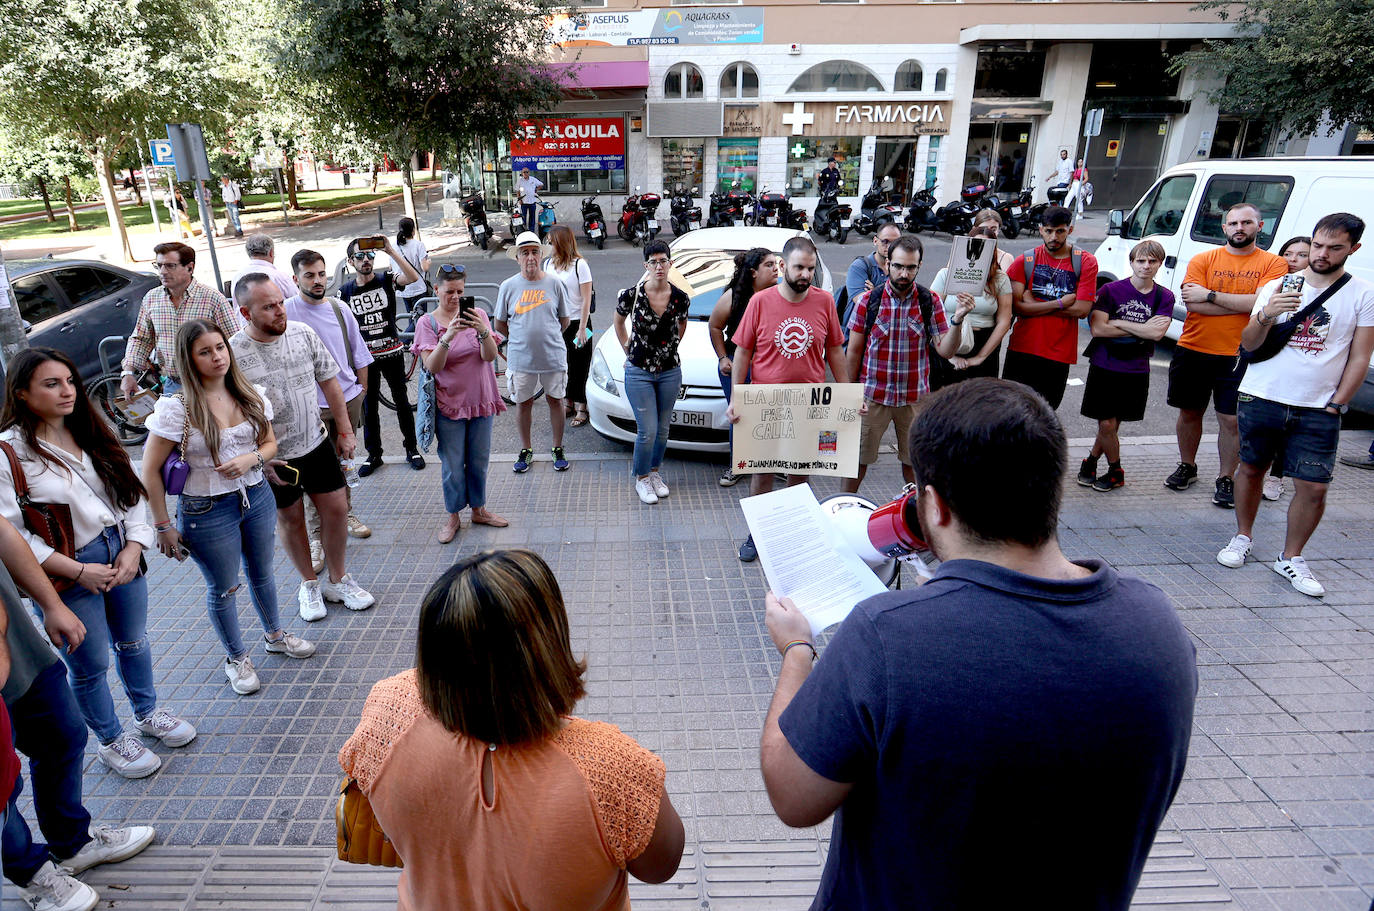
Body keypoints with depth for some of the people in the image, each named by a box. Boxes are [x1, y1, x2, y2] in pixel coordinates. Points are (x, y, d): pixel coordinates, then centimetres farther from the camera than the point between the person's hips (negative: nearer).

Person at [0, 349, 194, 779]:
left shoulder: (91, 433, 4)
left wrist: (132, 548, -7)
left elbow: (131, 491, 5)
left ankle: (147, 712, 43)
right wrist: (79, 571, -18)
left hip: (123, 555, 5)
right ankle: (111, 740, 32)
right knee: (90, 664, 11)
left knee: (133, 642, 21)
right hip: (68, 572, -5)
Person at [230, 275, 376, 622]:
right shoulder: (233, 354, -18)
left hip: (316, 442, 3)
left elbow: (329, 381, 5)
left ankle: (337, 580, 29)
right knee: (290, 519, 13)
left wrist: (344, 430, 7)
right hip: (274, 456, -3)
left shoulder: (303, 333, -6)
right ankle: (309, 584, 33)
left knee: (336, 508, 8)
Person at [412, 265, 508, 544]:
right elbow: (432, 366, -15)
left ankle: (479, 509, 30)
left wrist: (483, 331, -30)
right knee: (452, 464, 4)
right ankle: (453, 517, 21)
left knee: (479, 459, 13)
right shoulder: (427, 322, -4)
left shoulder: (477, 314, 0)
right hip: (449, 403, -2)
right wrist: (448, 337, -31)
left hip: (481, 400, 2)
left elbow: (490, 356, -11)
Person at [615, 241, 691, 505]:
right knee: (647, 430, -4)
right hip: (639, 371, -3)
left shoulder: (681, 298, -5)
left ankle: (655, 472, 34)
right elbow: (618, 322, 8)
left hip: (670, 371, 3)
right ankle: (641, 478, 18)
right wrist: (628, 349, 8)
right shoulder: (631, 295, -12)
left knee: (663, 428, 13)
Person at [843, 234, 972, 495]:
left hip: (915, 398, 1)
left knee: (914, 461, 12)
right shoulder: (868, 301, -5)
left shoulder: (930, 302, -2)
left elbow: (945, 351, -6)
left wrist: (957, 321, -24)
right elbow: (853, 351, 0)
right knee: (857, 458, 7)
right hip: (872, 396, -1)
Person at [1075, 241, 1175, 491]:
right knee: (1107, 425, -2)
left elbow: (1157, 333, -12)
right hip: (1104, 367, -2)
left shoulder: (1164, 297, 2)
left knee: (1111, 424, 7)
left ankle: (1091, 461, 29)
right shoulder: (1111, 290, -4)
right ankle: (1115, 472, 18)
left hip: (1136, 371, 2)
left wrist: (1118, 323, -13)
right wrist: (1142, 329, -12)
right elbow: (1097, 328, -15)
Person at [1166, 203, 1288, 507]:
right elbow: (1193, 303, -11)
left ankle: (1226, 479, 14)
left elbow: (1261, 303, -16)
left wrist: (1210, 294, -14)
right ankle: (1187, 467, 31)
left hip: (1237, 356, -2)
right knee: (1189, 412, 13)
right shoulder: (1203, 260, 3)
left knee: (1230, 420, 1)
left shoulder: (1273, 263, 1)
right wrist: (1243, 304, -12)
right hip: (1192, 350, 2)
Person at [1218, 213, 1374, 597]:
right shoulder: (1277, 287, 5)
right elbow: (1248, 344, 0)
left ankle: (1290, 559, 12)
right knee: (1251, 468, 10)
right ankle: (1243, 538, 28)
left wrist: (1336, 405, -3)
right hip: (1261, 398, 1)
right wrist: (1266, 316, -19)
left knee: (1314, 487, -3)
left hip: (1319, 410, -1)